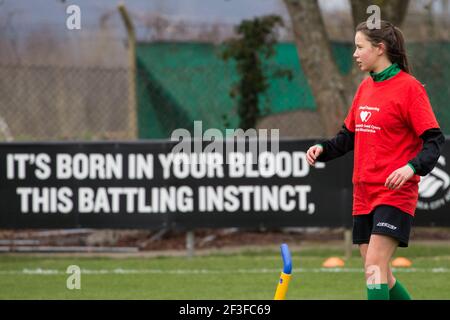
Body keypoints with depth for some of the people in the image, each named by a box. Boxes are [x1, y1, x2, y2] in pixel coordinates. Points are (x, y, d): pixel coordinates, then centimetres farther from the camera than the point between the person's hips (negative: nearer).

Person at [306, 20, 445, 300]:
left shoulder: (408, 87, -10)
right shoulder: (365, 87, 13)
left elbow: (434, 140, -12)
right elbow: (349, 136, 22)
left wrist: (412, 167, -29)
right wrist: (324, 149, 4)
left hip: (395, 194, -8)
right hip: (364, 196, 8)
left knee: (374, 268, -17)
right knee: (380, 276, 9)